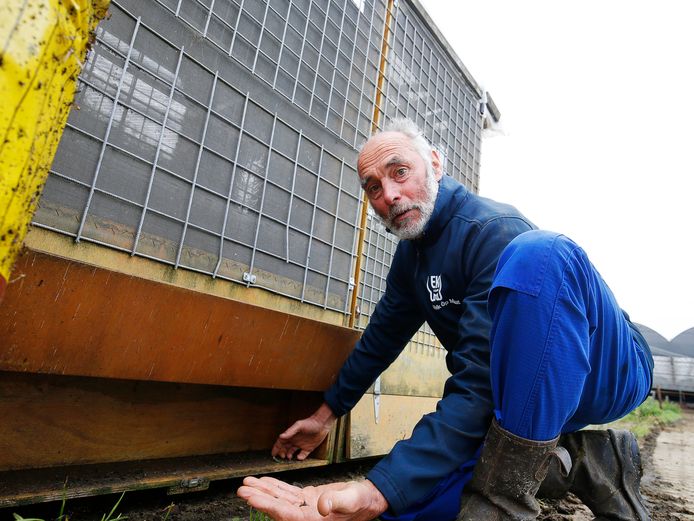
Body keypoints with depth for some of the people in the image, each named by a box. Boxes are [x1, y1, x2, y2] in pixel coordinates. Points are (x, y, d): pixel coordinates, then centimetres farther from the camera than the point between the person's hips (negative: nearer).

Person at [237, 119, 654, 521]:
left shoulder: (495, 230, -24)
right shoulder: (412, 252, 3)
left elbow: (477, 386, -32)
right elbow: (382, 337, 13)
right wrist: (328, 412, 19)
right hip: (522, 393, 7)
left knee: (535, 256, -37)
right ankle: (582, 463, 2)